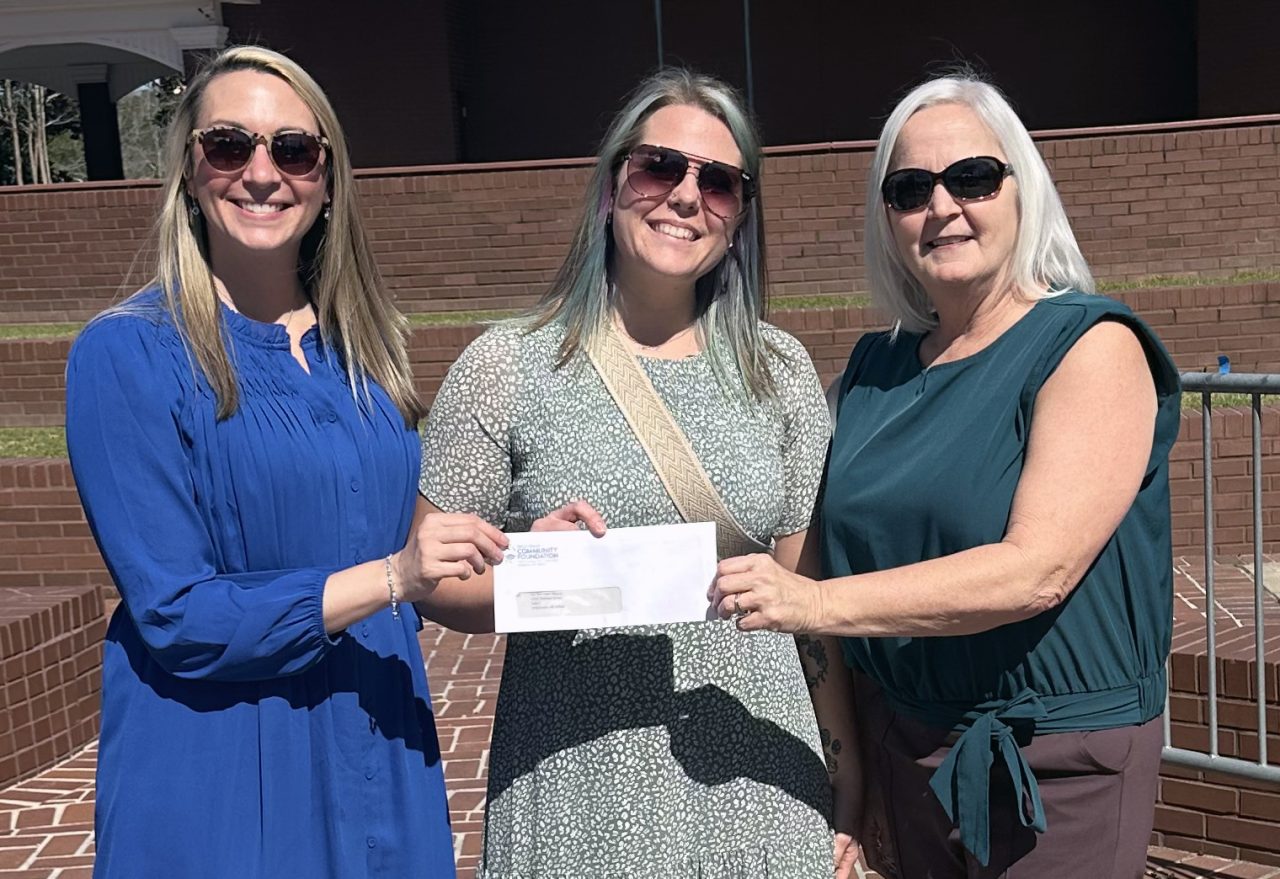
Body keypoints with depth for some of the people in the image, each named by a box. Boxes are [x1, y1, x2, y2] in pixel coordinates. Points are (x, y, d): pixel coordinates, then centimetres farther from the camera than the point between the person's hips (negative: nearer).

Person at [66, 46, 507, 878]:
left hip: (382, 755, 5)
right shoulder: (128, 354, -12)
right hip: (217, 776, -5)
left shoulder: (365, 346, 4)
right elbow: (174, 614, -17)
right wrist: (391, 577, -24)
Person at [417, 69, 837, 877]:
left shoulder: (780, 371, 2)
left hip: (755, 785, 2)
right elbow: (438, 582, -2)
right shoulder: (506, 368, -5)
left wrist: (848, 791, 8)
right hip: (578, 795, -2)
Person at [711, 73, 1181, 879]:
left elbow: (1039, 569, -23)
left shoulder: (1092, 346, -12)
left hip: (1057, 768, -5)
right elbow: (838, 549, 11)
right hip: (897, 746, 5)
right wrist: (841, 757, 5)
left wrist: (820, 602, -29)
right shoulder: (876, 368, 4)